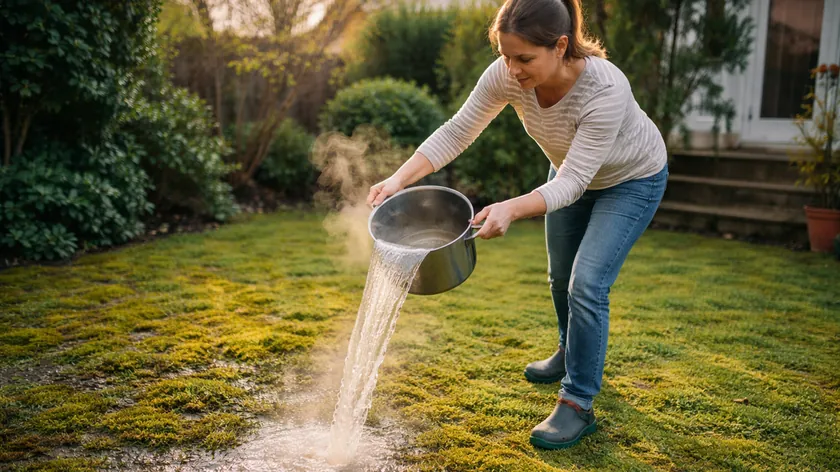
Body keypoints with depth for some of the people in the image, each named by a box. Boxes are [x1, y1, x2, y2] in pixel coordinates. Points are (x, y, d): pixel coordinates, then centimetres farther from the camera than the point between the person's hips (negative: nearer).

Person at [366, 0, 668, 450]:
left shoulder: (604, 90, -41)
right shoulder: (507, 75, -28)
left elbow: (573, 184, -41)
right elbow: (456, 132, -23)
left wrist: (511, 209, -57)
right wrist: (398, 179, -34)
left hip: (631, 180, -6)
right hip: (571, 170, 6)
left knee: (587, 285, -16)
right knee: (560, 276, 18)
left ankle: (578, 405, 0)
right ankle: (572, 355, 46)